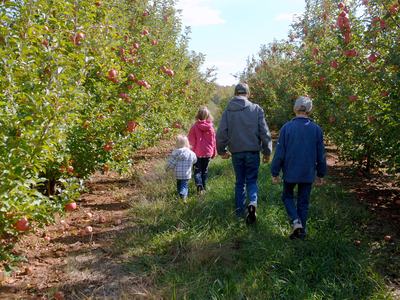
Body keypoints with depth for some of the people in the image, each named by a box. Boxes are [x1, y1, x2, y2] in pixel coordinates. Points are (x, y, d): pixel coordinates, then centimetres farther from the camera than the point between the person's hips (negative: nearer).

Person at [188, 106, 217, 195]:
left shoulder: (195, 126, -12)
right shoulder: (211, 127, -4)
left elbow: (191, 140, -6)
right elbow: (213, 140, 3)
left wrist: (194, 146, 16)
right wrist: (214, 152, 15)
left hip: (198, 152, -2)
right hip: (208, 152, 2)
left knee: (197, 170, 5)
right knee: (205, 170, 16)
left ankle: (199, 185, -18)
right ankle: (203, 187, 21)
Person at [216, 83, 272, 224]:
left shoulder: (228, 111, 0)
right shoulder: (256, 109, -4)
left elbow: (221, 133, -1)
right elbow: (264, 132, -4)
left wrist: (221, 150, 14)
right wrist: (267, 151, 5)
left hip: (236, 152, 2)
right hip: (253, 152, -1)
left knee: (239, 182, 14)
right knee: (252, 180, 9)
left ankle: (239, 211, 19)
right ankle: (253, 202, -17)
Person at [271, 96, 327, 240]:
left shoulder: (287, 127, -10)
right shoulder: (316, 129, -4)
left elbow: (279, 153, -8)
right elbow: (321, 155, 2)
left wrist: (275, 172, 1)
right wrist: (321, 174, 14)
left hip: (290, 172, -2)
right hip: (308, 174, 2)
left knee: (287, 197, 18)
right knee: (303, 202, 14)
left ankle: (296, 221, -2)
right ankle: (302, 230, 19)